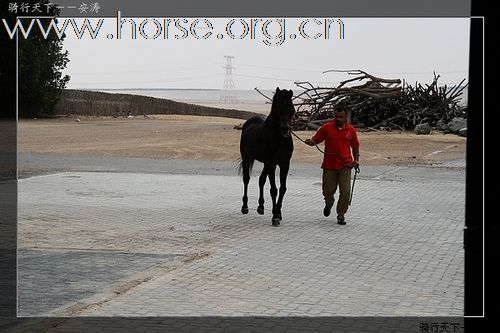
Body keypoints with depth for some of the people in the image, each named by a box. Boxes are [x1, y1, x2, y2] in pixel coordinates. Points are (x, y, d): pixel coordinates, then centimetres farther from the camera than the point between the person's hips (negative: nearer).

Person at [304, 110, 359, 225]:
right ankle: (329, 204, 43)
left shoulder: (351, 130, 5)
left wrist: (356, 160, 3)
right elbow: (315, 140, 3)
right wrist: (310, 141, -20)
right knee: (328, 191, 7)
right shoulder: (326, 128, 0)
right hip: (329, 165, 0)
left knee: (345, 192, -8)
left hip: (345, 165, 0)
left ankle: (341, 215, 6)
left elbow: (355, 147, 15)